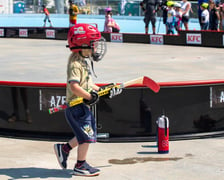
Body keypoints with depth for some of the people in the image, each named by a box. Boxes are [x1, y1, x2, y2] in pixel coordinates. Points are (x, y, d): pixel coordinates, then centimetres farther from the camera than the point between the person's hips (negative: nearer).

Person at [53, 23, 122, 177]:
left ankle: (64, 148, 30)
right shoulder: (75, 64, -19)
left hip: (83, 106, 10)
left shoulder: (83, 61, 13)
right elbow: (74, 86, -29)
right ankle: (81, 166, 10)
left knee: (87, 134, 17)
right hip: (76, 106, -10)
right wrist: (90, 97, -24)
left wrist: (100, 90, 13)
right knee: (87, 135, -3)